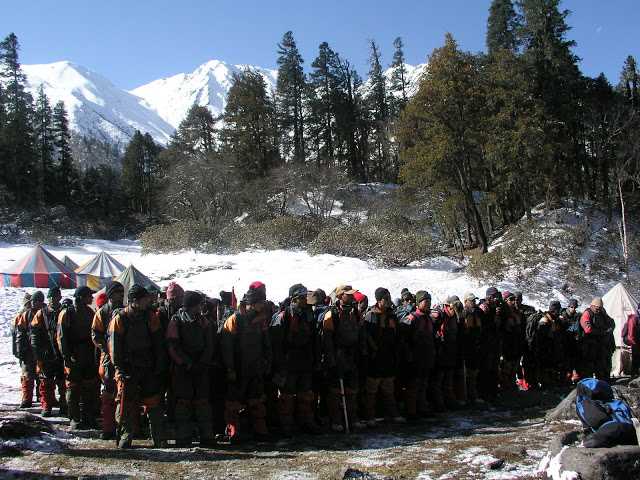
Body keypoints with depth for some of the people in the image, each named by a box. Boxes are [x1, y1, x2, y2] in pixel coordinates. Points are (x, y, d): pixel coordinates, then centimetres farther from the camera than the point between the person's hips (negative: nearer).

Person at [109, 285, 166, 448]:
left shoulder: (151, 316, 3)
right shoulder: (120, 318, -5)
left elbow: (158, 343, 6)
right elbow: (114, 345, -4)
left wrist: (159, 366, 1)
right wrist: (119, 368, -11)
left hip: (149, 368, 2)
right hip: (127, 369, -2)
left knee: (153, 403, 3)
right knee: (126, 404, 2)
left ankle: (159, 439, 9)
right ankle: (124, 437, 14)